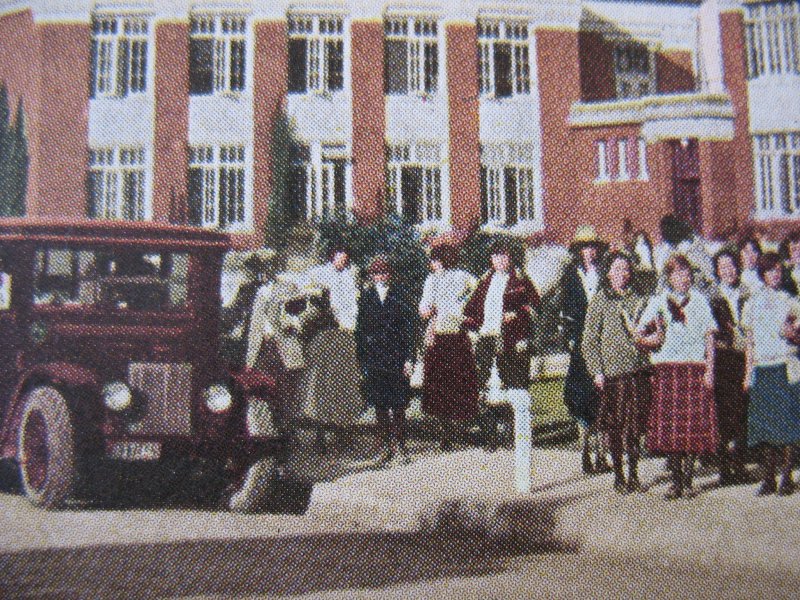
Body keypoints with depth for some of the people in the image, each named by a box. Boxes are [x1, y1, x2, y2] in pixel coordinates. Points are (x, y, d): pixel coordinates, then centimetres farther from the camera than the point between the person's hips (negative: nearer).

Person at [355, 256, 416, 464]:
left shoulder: (398, 296, 4)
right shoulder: (366, 298, 7)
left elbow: (409, 327, 2)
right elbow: (360, 330, 7)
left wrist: (408, 357, -5)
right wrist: (362, 361, 2)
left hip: (396, 355, -1)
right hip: (373, 358, 1)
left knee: (398, 404, -2)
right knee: (380, 404, 3)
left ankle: (400, 442, 10)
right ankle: (387, 445, 10)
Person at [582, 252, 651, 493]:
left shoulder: (638, 300, 11)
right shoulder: (600, 300, 0)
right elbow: (589, 340, -3)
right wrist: (597, 371, -9)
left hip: (637, 371, 3)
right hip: (611, 371, -3)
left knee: (635, 424, 6)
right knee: (614, 426, 1)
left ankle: (633, 474, 16)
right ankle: (618, 475, 11)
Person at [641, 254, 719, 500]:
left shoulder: (699, 301, 10)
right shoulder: (658, 302, 9)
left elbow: (709, 337, 8)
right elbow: (641, 334, 6)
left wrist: (710, 369, 0)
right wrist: (651, 338, -17)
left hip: (695, 368, 0)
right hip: (667, 368, 0)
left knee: (694, 423, -3)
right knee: (669, 424, -3)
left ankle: (688, 477, 6)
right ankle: (676, 480, 4)